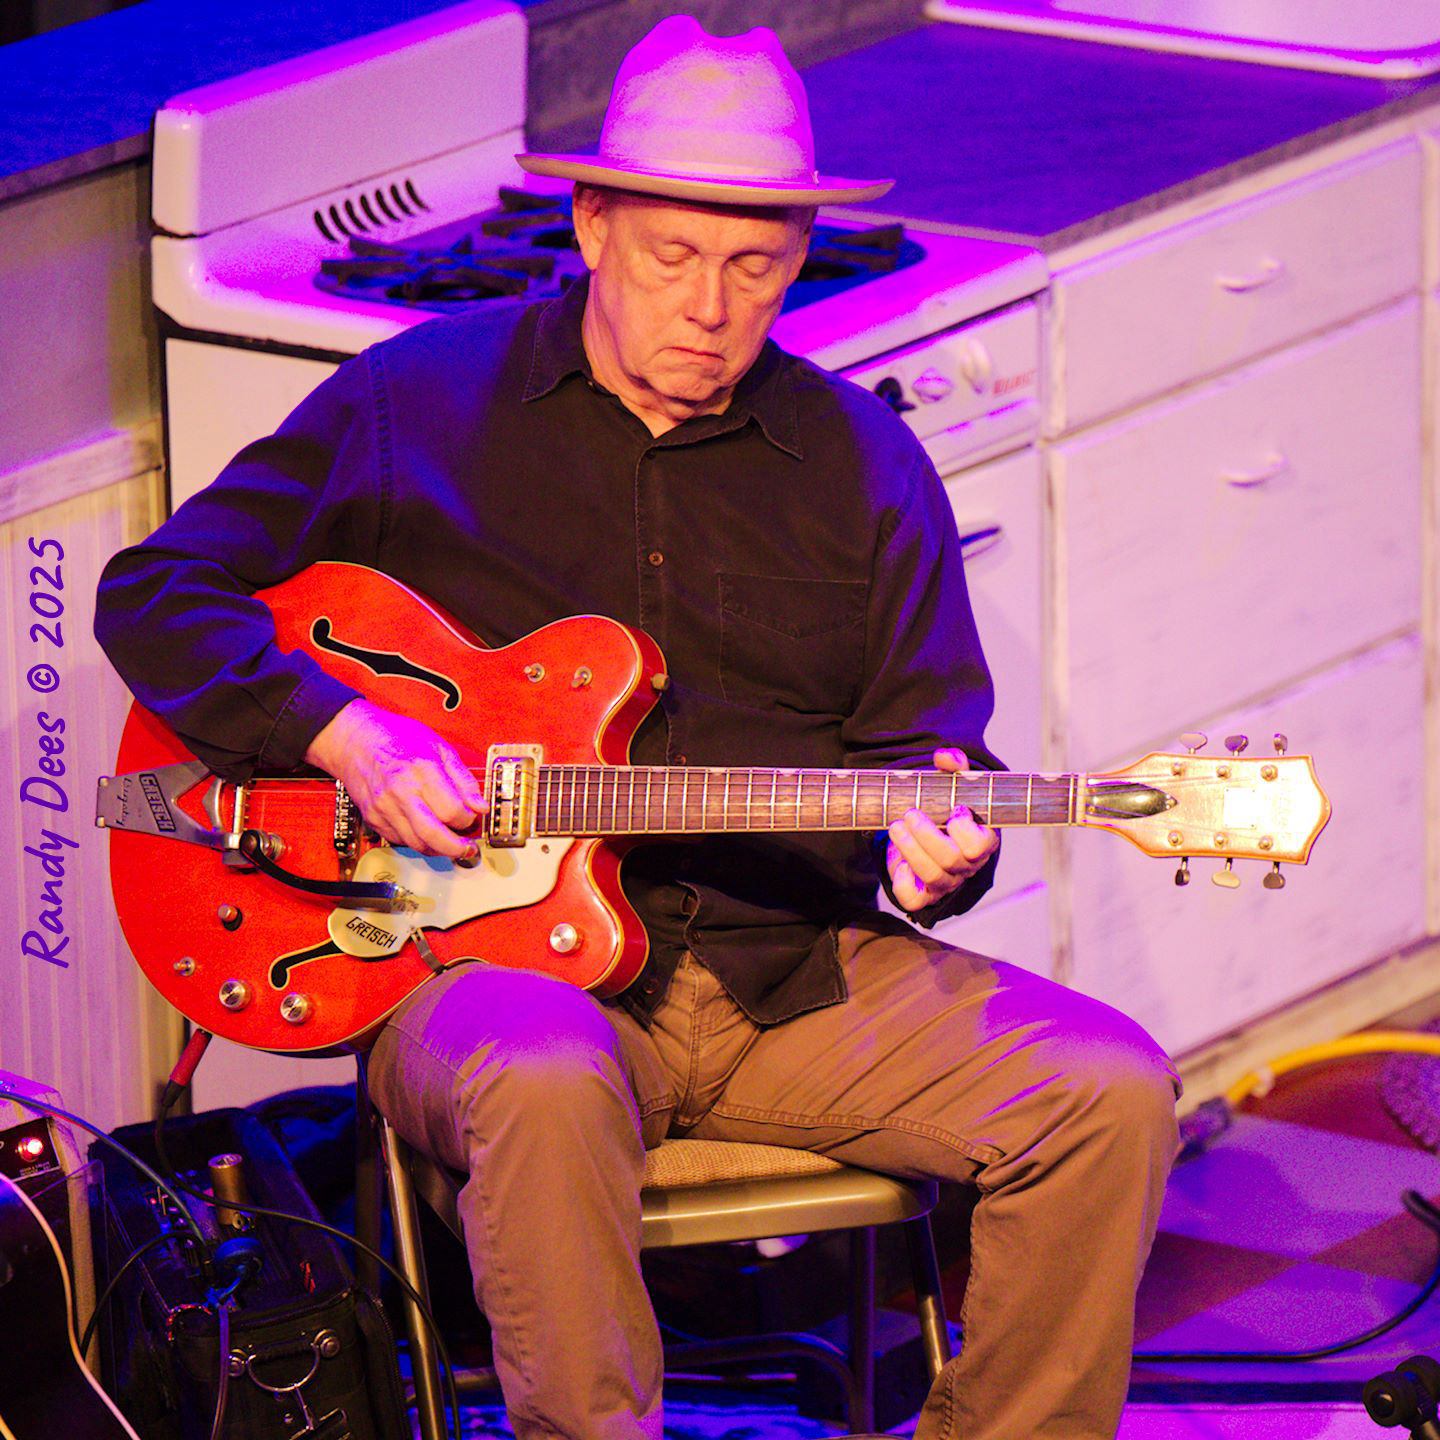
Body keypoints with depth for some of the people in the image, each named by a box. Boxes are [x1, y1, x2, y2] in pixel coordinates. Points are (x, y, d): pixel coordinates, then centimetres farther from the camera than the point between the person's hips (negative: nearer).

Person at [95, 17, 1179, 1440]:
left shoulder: (860, 463, 10)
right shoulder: (417, 402, 3)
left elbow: (924, 737, 13)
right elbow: (152, 590, 5)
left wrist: (931, 845, -12)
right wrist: (346, 735, -11)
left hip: (794, 964, 3)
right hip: (493, 954, -3)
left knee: (1107, 1089, -17)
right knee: (546, 1083, -40)